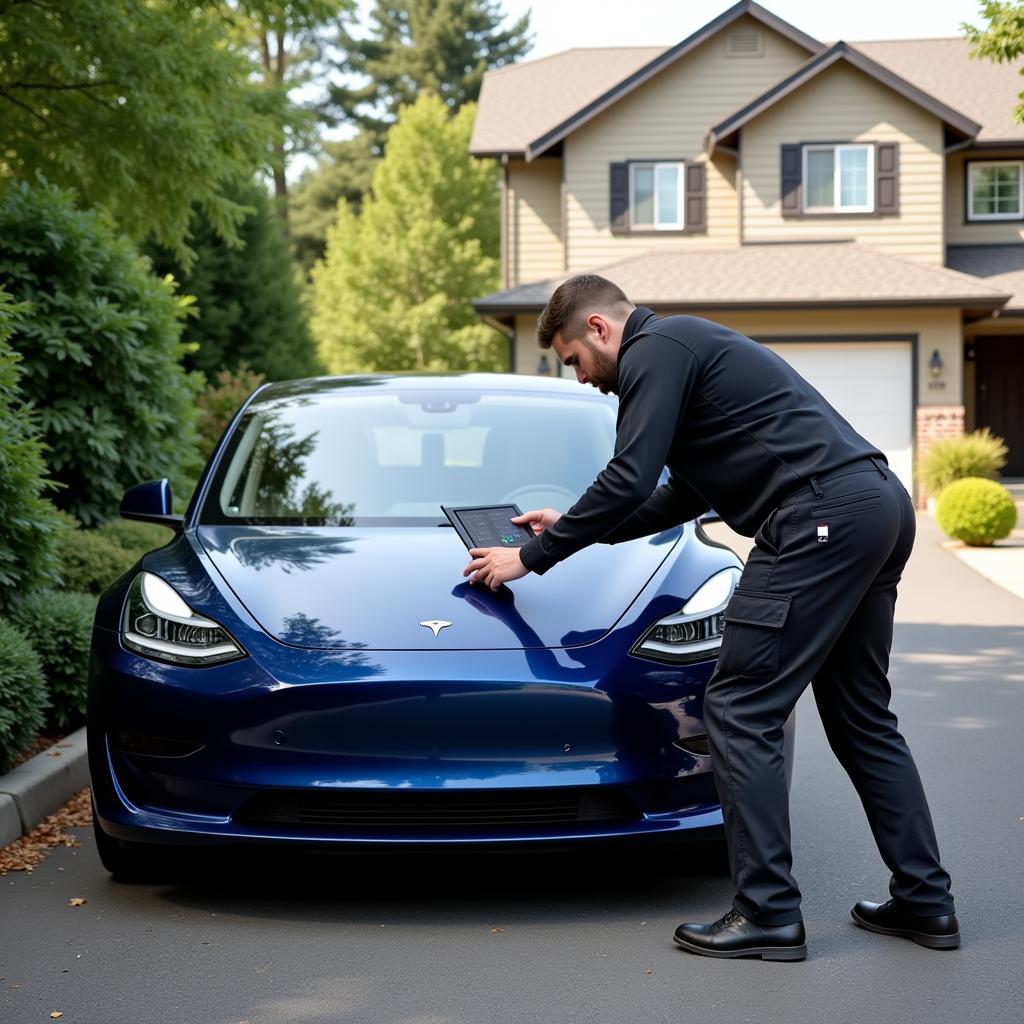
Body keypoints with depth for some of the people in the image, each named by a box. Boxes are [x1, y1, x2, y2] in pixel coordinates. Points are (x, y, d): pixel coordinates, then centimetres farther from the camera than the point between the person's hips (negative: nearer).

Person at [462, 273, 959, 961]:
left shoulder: (656, 351, -3)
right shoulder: (690, 346, 28)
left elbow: (630, 480, -11)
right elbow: (686, 497, 33)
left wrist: (533, 557, 0)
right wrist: (573, 528, 34)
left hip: (823, 518, -10)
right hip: (882, 505, 10)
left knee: (741, 711, -5)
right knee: (861, 717, 16)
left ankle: (768, 914, -4)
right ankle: (925, 903, 20)